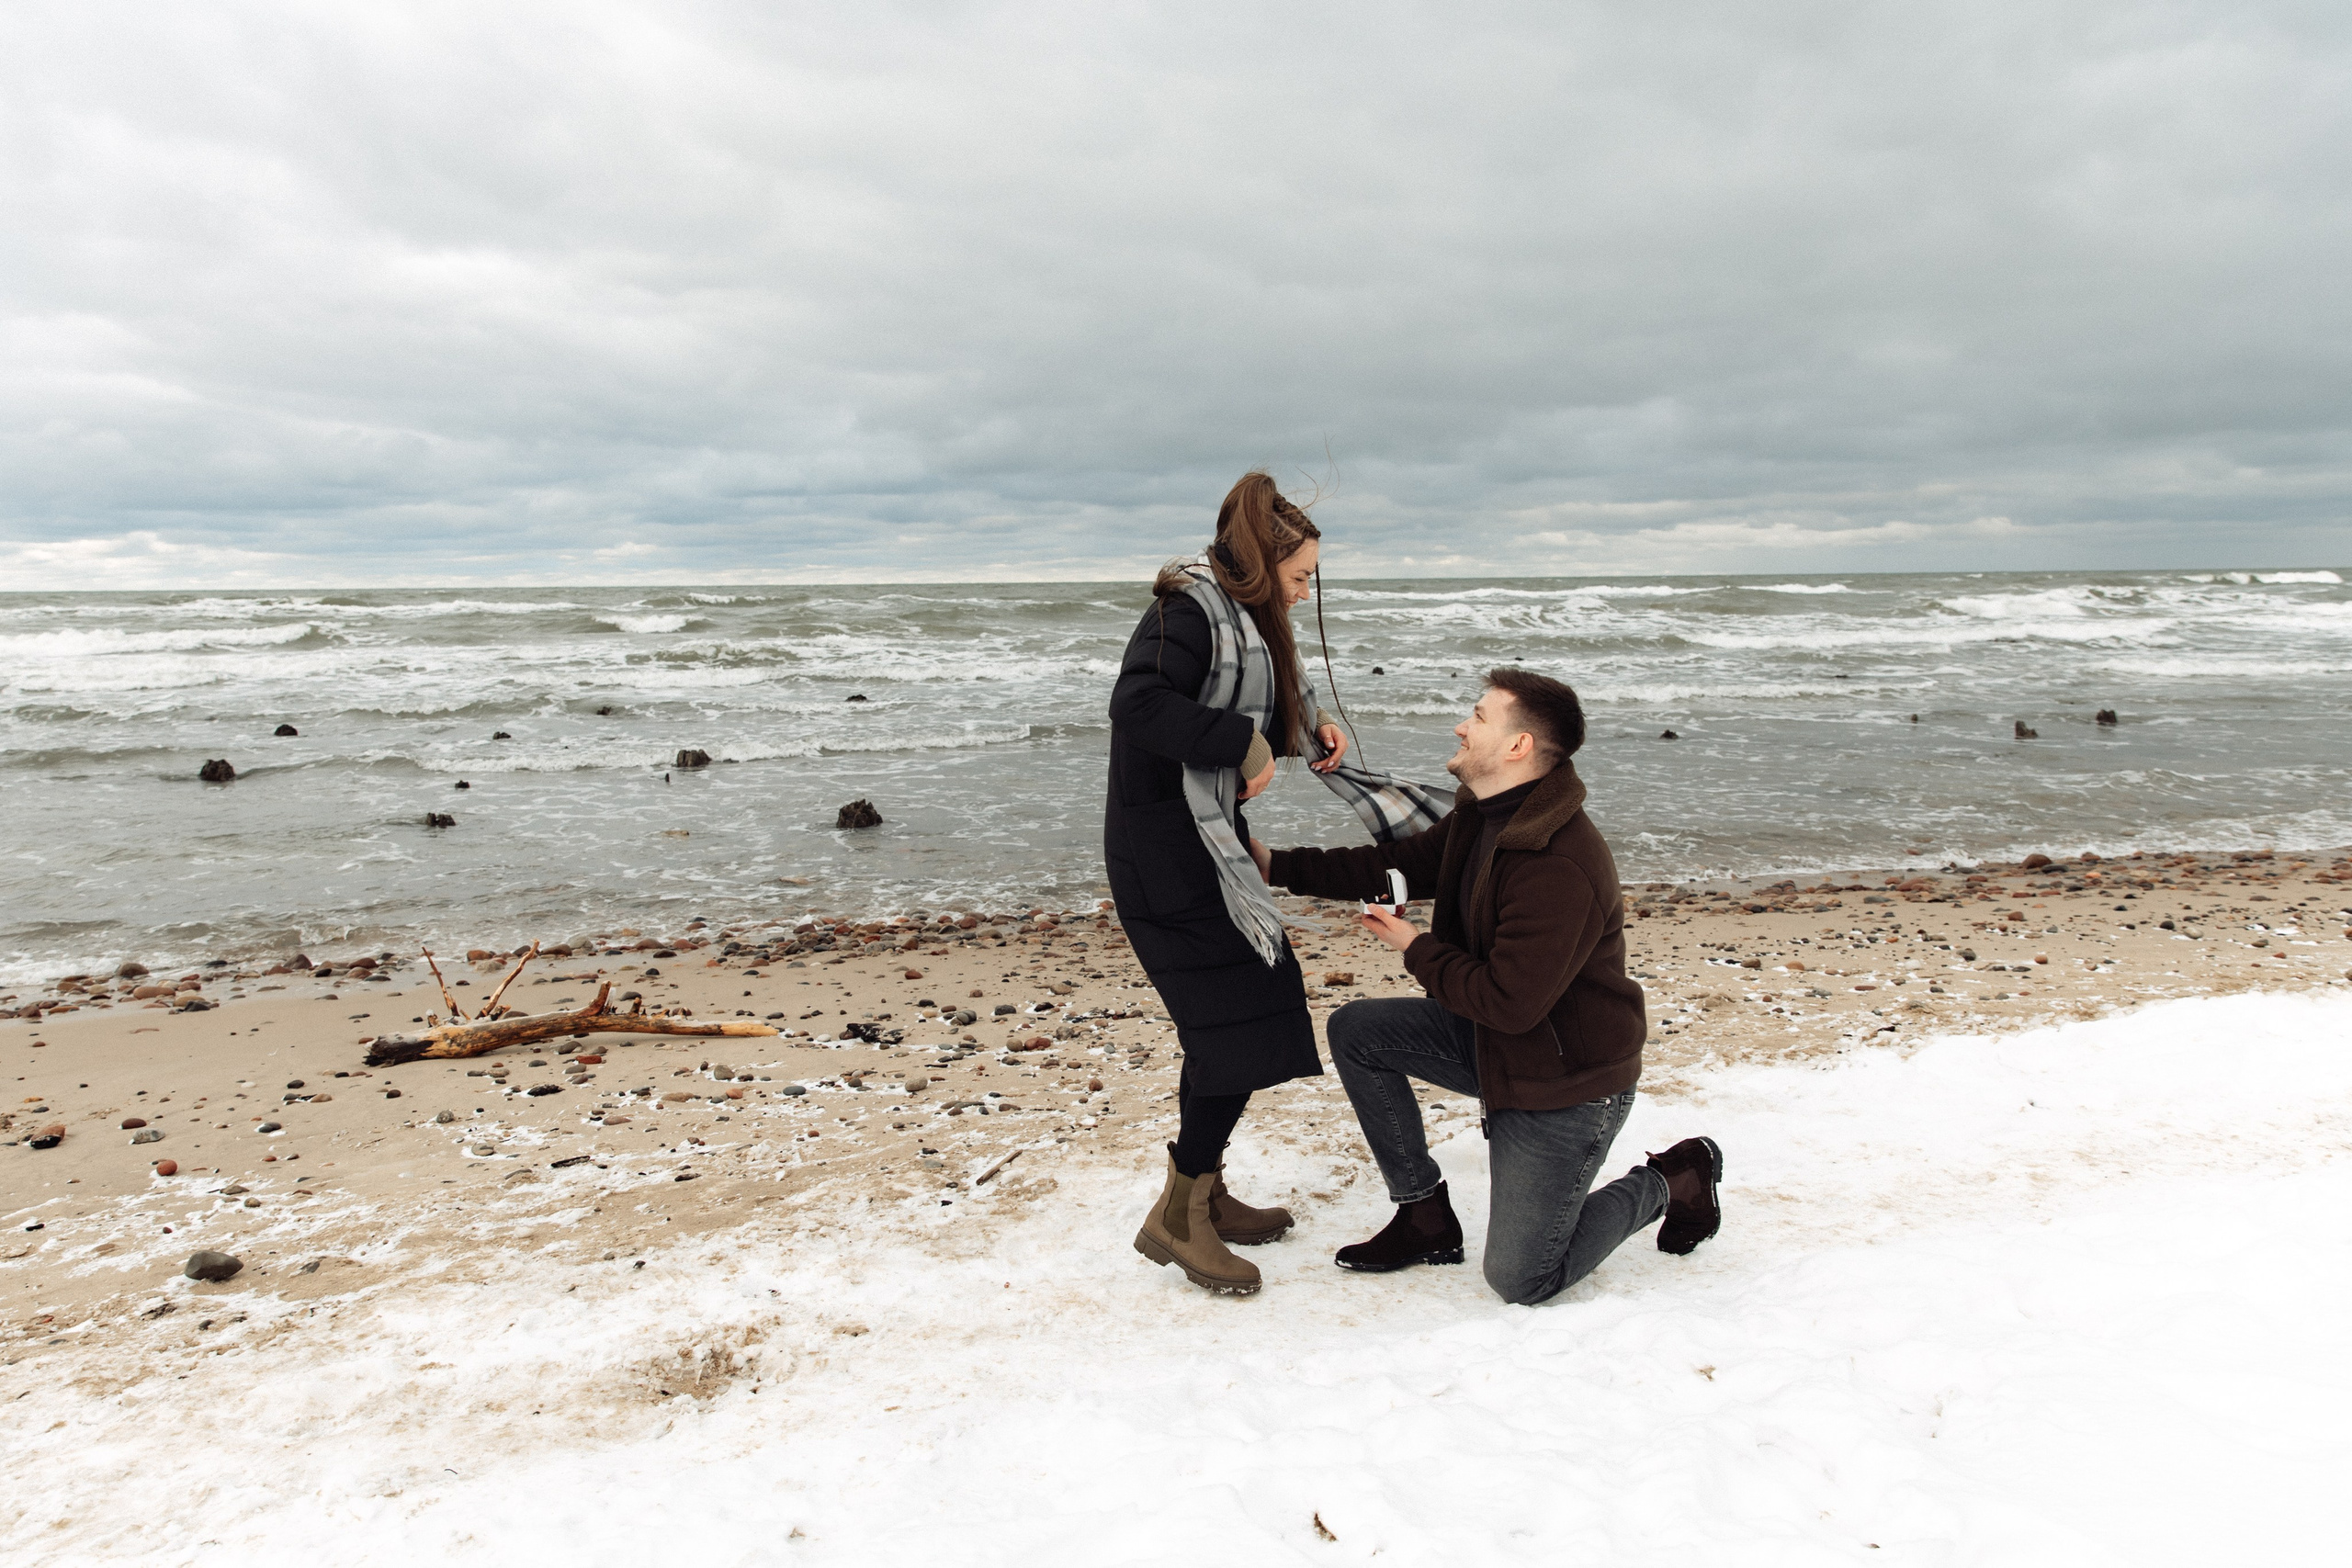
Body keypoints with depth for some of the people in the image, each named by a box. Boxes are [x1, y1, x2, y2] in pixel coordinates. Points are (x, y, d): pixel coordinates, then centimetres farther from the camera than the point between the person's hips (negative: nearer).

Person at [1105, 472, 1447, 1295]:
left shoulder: (1243, 623, 15)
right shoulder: (1187, 612, -15)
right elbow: (1137, 703, -31)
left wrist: (1307, 727, 4)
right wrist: (1244, 744, -26)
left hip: (1209, 848, 10)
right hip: (1165, 855, -10)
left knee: (1233, 1020, 15)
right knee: (1238, 1022, -10)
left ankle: (1204, 1193, 28)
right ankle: (1176, 1213, 2)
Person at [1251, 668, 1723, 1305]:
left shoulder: (1560, 868, -32)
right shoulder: (1482, 815, -2)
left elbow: (1509, 1001, -31)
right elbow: (1400, 863, 8)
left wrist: (1417, 949, -17)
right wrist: (1277, 864, 4)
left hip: (1567, 1080, -9)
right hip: (1491, 1041, 9)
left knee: (1521, 1281, -3)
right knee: (1356, 1031, 0)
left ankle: (1671, 1180, 19)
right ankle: (1425, 1217, 11)